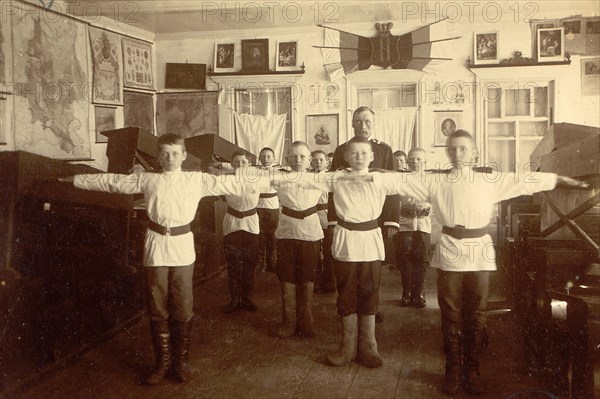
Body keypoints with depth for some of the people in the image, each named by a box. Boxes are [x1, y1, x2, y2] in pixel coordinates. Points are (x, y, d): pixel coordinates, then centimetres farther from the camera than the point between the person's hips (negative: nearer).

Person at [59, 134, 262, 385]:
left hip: (183, 248, -1)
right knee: (158, 310, 8)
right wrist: (75, 179, 16)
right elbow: (112, 181, 12)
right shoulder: (147, 180, 7)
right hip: (156, 248, 1)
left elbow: (231, 184, 0)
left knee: (183, 310, 5)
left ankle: (181, 361, 21)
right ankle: (162, 362, 23)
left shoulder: (197, 180, 3)